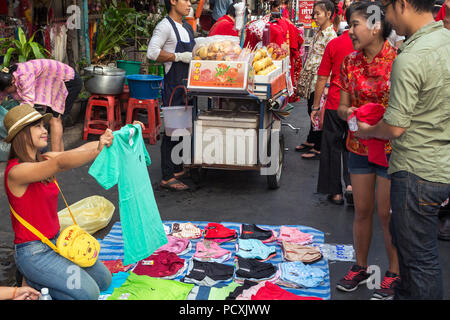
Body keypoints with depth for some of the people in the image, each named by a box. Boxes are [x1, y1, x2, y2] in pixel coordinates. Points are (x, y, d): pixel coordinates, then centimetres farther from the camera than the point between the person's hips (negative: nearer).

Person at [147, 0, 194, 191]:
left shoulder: (187, 27, 18)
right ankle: (167, 178, -3)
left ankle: (178, 169, 25)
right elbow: (152, 53, -22)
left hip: (188, 84, 9)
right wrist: (179, 57, -19)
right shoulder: (165, 26, -10)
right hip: (173, 85, -9)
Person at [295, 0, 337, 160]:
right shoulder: (318, 33, 12)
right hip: (310, 80, 8)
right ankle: (310, 141, 32)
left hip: (318, 80, -8)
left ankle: (318, 148, 10)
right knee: (311, 111, 18)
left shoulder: (331, 35, -16)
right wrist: (302, 78, 18)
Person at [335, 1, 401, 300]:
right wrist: (350, 112, -15)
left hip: (391, 148, -4)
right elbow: (342, 107, 7)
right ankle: (360, 267, 31)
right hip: (359, 147, 5)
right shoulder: (351, 62, 4)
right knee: (362, 210, 14)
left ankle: (394, 273, 23)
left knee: (387, 213, 4)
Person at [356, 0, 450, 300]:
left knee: (420, 258, 5)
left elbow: (395, 128, -19)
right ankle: (406, 294, 41)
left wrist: (368, 131, 1)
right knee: (404, 240, 25)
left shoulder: (410, 59, -23)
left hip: (418, 172, -9)